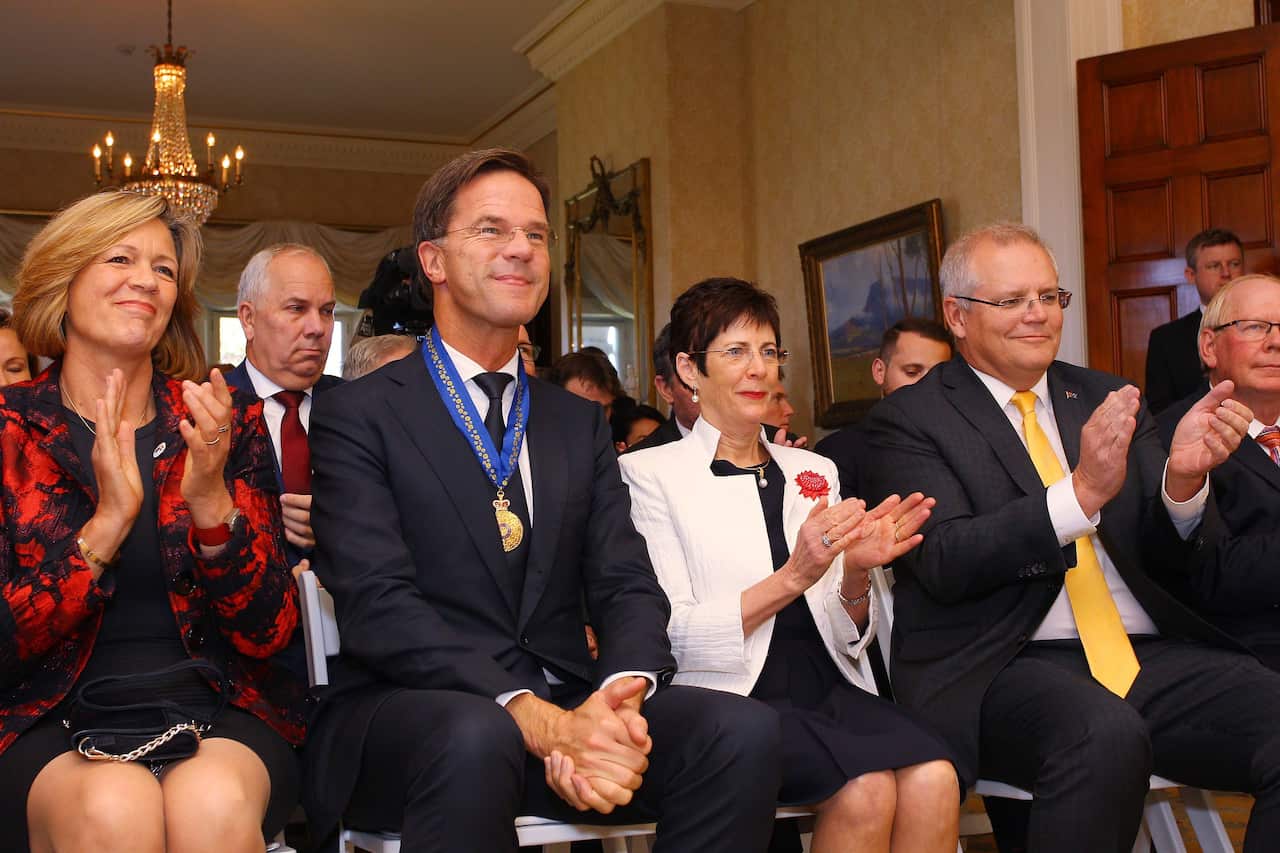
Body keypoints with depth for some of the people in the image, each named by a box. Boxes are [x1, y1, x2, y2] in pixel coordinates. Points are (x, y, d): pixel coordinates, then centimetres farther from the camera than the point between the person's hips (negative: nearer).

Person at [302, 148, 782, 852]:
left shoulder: (581, 424, 17)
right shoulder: (357, 414, 1)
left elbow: (627, 583, 6)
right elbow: (378, 604, -12)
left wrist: (620, 696, -17)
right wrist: (537, 719, -25)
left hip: (567, 713, 5)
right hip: (410, 713, -4)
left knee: (743, 730, -21)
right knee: (474, 735, -38)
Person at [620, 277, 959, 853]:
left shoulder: (813, 473, 17)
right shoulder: (649, 473, 2)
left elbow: (847, 639, 15)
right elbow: (669, 634, -8)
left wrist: (856, 575, -7)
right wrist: (793, 578, -19)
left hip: (829, 687, 5)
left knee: (934, 778, -26)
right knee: (867, 787, -29)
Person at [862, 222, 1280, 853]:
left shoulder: (1104, 398, 17)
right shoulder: (909, 418, 2)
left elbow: (1163, 555, 12)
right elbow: (945, 562, -12)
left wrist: (1184, 476, -10)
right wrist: (1082, 492, -22)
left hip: (1151, 657, 5)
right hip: (1000, 668, -5)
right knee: (1104, 736, -35)